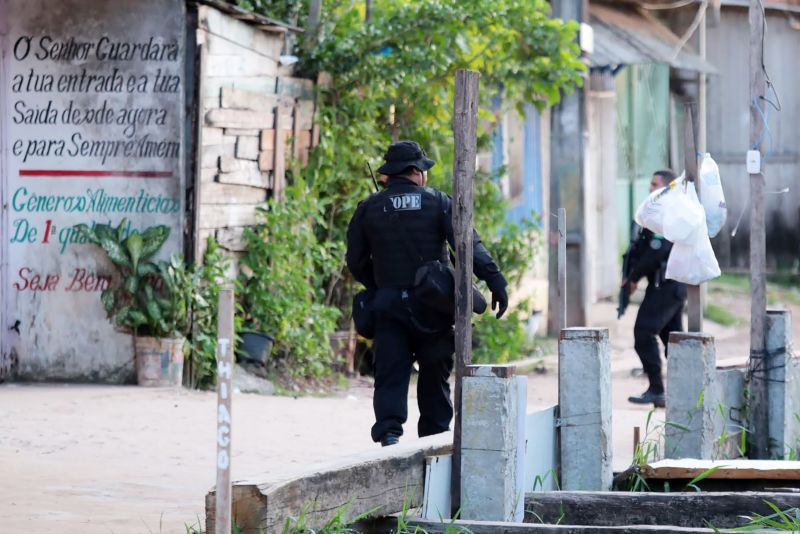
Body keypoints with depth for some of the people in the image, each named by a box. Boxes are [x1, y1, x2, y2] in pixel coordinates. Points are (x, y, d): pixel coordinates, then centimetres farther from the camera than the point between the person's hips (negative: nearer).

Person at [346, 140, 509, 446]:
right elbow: (469, 245, -10)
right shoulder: (438, 203, 0)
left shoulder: (369, 209, 6)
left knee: (391, 375, -2)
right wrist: (495, 280, -12)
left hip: (390, 306, 1)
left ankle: (389, 430, -23)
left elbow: (356, 262, 9)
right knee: (434, 376, 11)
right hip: (432, 306, -1)